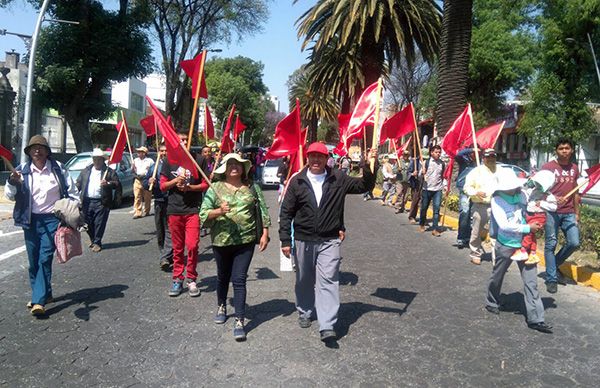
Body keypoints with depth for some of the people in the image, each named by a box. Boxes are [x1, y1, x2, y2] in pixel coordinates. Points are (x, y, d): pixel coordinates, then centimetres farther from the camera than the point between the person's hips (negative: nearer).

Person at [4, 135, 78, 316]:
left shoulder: (58, 169, 0)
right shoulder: (22, 170, 4)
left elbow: (71, 191, 6)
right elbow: (10, 195, 3)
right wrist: (12, 182, -18)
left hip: (52, 219, -3)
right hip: (30, 220, 3)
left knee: (45, 259, -9)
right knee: (33, 261, 9)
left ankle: (39, 300, -11)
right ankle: (44, 294, 24)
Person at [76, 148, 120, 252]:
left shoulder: (109, 171, 4)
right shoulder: (86, 171, 14)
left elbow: (117, 184, -3)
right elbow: (78, 183, 14)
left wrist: (108, 183, -22)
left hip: (101, 202, -3)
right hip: (87, 201, 3)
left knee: (99, 223, -1)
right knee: (88, 223, 9)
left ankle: (97, 243, 10)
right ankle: (92, 239, 30)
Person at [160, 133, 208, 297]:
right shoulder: (169, 162, 8)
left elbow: (206, 184, 4)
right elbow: (162, 186, 9)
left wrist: (189, 187, -11)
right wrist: (175, 181, -9)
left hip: (193, 210, -2)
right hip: (174, 210, 2)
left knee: (192, 246, -8)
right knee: (177, 247, 7)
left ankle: (191, 280, 6)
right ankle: (177, 279, 17)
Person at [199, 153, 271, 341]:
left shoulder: (252, 187, 3)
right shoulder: (215, 188, 0)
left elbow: (263, 211, 5)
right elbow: (203, 214, -4)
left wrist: (264, 234, -2)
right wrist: (219, 211, -22)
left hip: (246, 241, -1)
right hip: (221, 240, 1)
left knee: (239, 280, -4)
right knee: (223, 277, 19)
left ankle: (239, 321, 0)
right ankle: (221, 307, 44)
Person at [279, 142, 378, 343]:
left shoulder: (338, 179, 0)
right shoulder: (297, 181, -1)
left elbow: (364, 186, 3)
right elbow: (286, 212, 1)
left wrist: (369, 166, -15)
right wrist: (285, 240, -3)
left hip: (329, 241, -1)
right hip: (303, 241, 1)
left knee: (328, 280, -9)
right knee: (304, 280, 16)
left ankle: (327, 326, -8)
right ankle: (304, 312, 38)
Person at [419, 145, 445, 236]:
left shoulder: (442, 163, 7)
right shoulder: (427, 162, 0)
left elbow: (443, 176, 16)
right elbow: (421, 174, 2)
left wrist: (444, 185, 4)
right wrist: (422, 173, -20)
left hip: (438, 189, 1)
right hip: (427, 188, -1)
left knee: (436, 209, -7)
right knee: (424, 207, 9)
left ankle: (435, 229, -6)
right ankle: (422, 224, 29)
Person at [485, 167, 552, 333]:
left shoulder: (521, 195, -2)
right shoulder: (497, 200, -13)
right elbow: (504, 225, -20)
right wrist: (528, 228, -19)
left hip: (524, 244, 3)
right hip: (505, 245, -3)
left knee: (531, 281, 1)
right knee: (497, 277, 16)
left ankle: (535, 318, 5)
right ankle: (492, 303, 41)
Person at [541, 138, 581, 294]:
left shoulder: (574, 168, 12)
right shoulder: (548, 167, -3)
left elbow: (575, 192, 18)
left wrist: (577, 212, 15)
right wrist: (553, 199, -21)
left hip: (569, 213, 5)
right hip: (552, 212, -5)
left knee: (574, 243, -1)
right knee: (551, 245, -1)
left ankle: (554, 265, 24)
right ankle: (551, 279, 7)